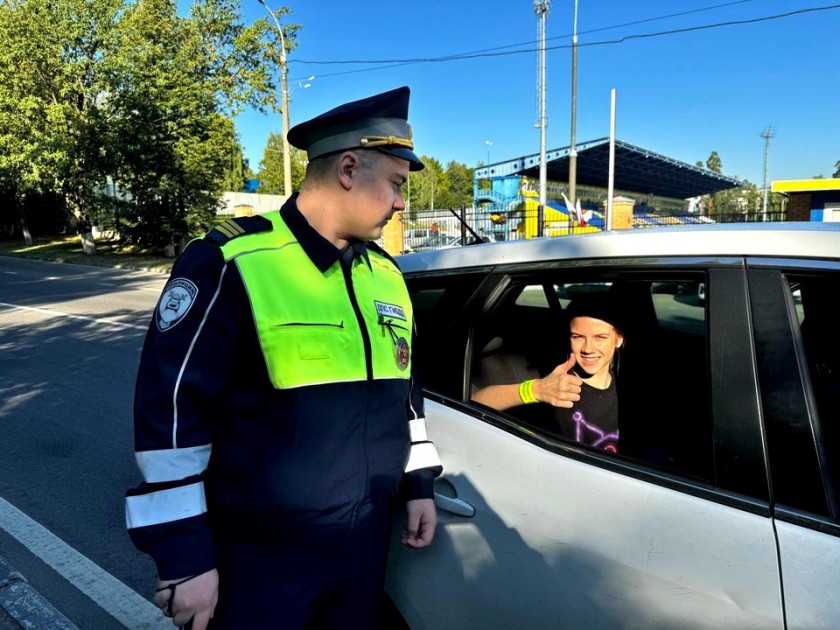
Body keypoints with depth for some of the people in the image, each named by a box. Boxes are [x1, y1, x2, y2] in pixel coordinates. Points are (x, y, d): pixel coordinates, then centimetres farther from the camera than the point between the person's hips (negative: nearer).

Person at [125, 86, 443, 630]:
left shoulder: (386, 273, 5)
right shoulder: (231, 263, -17)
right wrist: (183, 555, -15)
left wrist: (419, 482, 12)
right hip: (259, 554, -6)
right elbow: (170, 409, -17)